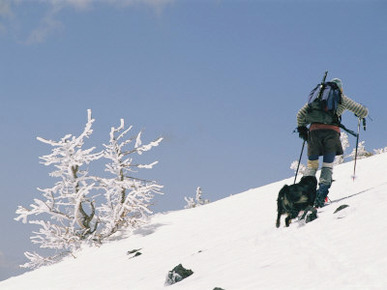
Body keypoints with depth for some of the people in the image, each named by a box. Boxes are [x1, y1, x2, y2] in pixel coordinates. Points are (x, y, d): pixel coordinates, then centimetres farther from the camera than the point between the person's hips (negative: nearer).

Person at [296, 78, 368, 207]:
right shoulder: (342, 99, 17)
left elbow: (301, 114, 23)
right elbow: (363, 111, 18)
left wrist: (301, 128, 35)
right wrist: (360, 115, 41)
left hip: (314, 130, 2)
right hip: (332, 130, -2)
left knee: (311, 165, 11)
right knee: (328, 165, 2)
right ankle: (321, 194, -14)